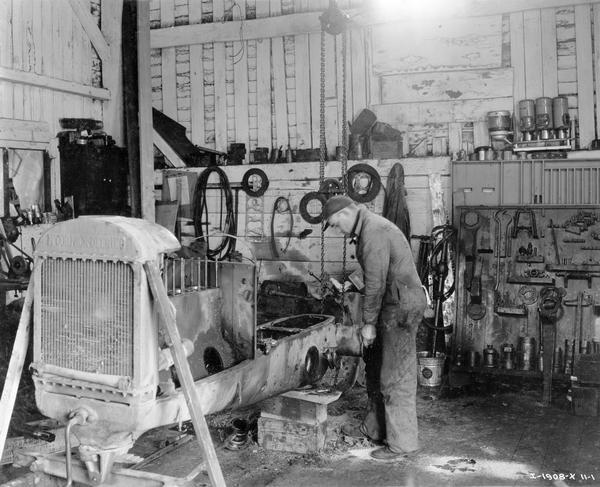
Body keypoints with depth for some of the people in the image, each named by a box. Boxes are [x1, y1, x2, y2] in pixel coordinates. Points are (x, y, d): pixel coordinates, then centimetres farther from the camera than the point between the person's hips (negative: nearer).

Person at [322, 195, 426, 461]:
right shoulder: (370, 227, 15)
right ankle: (374, 428, 31)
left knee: (395, 377, -4)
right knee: (376, 368, 18)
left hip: (401, 308, -11)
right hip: (394, 306, 11)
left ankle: (403, 442, 6)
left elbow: (375, 283, -21)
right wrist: (372, 319, 17)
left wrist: (368, 323, -14)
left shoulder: (373, 232, -19)